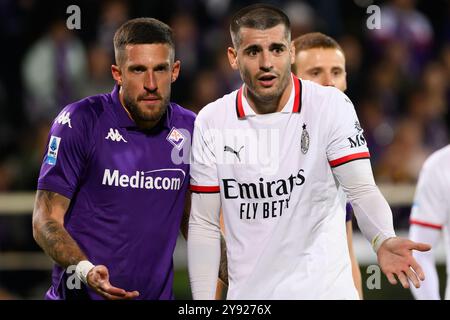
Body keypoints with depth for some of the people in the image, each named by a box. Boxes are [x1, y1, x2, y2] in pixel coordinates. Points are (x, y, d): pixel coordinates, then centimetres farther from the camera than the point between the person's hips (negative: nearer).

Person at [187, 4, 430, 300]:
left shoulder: (331, 105, -8)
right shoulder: (210, 122, -2)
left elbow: (362, 190, -13)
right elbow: (204, 223, 2)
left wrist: (384, 241, -34)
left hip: (323, 286, -2)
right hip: (246, 292, 2)